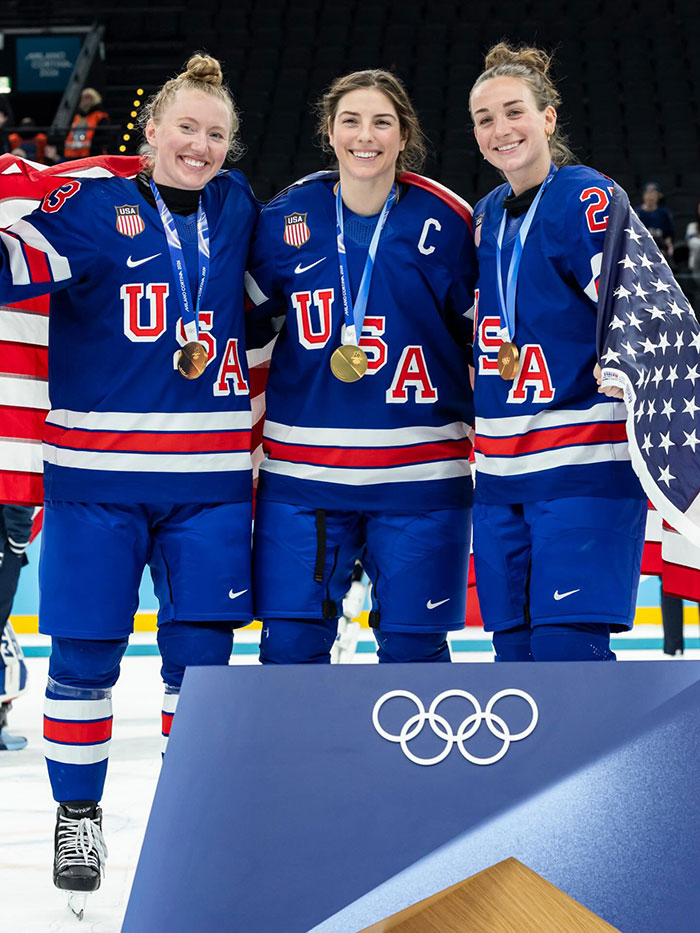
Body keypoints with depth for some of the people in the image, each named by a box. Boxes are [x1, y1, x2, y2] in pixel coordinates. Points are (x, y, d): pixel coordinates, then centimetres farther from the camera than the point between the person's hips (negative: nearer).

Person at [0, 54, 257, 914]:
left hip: (207, 472, 3)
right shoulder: (92, 206, -3)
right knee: (85, 650, 1)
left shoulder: (235, 209, 11)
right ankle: (77, 815, 17)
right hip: (96, 470, -3)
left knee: (201, 647, 5)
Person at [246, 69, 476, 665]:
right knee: (291, 644, 3)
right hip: (301, 470, 2)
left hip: (419, 476, -1)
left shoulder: (446, 222, -4)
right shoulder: (286, 218, 1)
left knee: (413, 648, 4)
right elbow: (247, 328, 13)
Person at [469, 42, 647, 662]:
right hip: (502, 468, 7)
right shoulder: (488, 215, 14)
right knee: (515, 649, 9)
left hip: (587, 460, -7)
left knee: (566, 646, -15)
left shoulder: (585, 198, -9)